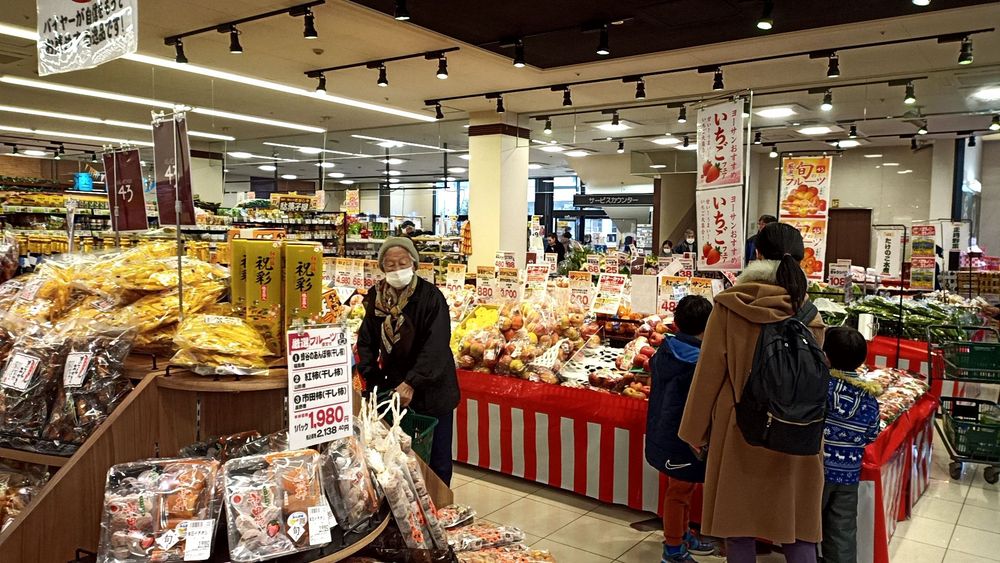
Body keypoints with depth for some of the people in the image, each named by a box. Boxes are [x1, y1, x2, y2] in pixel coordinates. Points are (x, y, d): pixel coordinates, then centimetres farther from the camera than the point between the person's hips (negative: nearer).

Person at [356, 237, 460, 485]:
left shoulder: (430, 296, -15)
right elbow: (366, 342, 5)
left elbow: (436, 346, -22)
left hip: (431, 390, -4)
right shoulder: (375, 297, -1)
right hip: (393, 389, 4)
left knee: (437, 460, 6)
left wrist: (412, 383, -29)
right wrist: (372, 379, -7)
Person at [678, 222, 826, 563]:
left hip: (739, 428, -2)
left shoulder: (730, 306, -12)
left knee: (737, 519, 13)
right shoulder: (808, 313, -6)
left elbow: (709, 372, -8)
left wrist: (696, 430, 4)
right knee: (797, 522, 14)